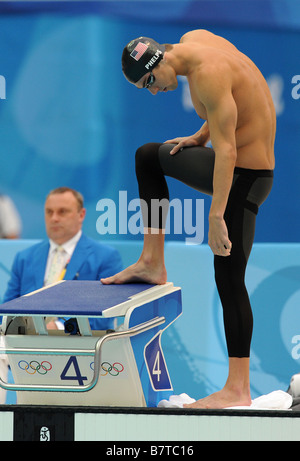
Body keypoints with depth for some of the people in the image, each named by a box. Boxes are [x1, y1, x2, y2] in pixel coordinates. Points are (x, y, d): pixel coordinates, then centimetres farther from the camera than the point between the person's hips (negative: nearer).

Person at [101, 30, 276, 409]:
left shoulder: (208, 74, -28)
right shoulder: (194, 39, 1)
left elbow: (226, 150, -30)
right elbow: (229, 100, 18)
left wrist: (216, 216, -31)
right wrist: (201, 136, 11)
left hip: (245, 177, -11)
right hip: (229, 164, 11)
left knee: (229, 280, -10)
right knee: (148, 157, 26)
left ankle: (238, 389, -9)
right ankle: (152, 264, 25)